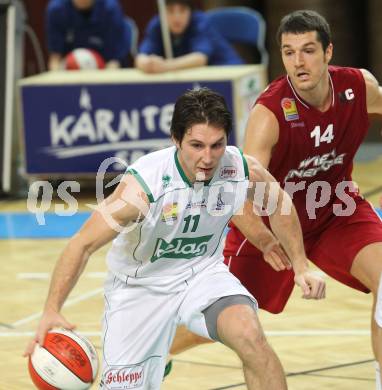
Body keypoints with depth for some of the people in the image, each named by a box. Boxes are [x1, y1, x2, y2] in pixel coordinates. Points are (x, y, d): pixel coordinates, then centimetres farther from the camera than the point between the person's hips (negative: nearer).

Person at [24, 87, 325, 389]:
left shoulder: (243, 170, -20)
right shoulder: (144, 183, -32)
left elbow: (279, 203, 5)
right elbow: (83, 244, -27)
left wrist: (301, 266, 7)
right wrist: (51, 311, -37)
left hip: (203, 273, 2)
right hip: (140, 286, -2)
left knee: (251, 337, -28)